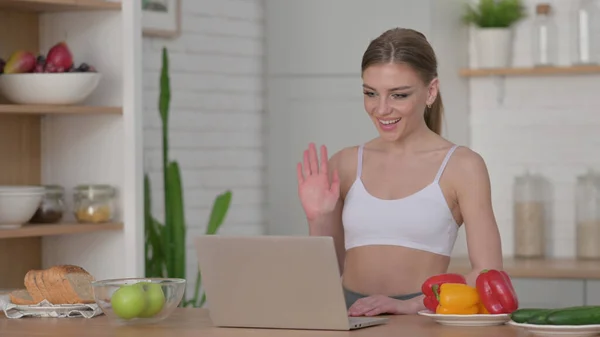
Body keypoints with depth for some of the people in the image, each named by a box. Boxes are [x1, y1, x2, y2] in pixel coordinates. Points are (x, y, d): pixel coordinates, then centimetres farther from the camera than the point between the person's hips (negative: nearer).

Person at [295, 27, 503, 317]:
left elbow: (488, 273, -5)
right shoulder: (344, 165, 10)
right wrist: (318, 219, -1)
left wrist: (411, 305, -16)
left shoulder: (462, 166, 0)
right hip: (351, 315, 3)